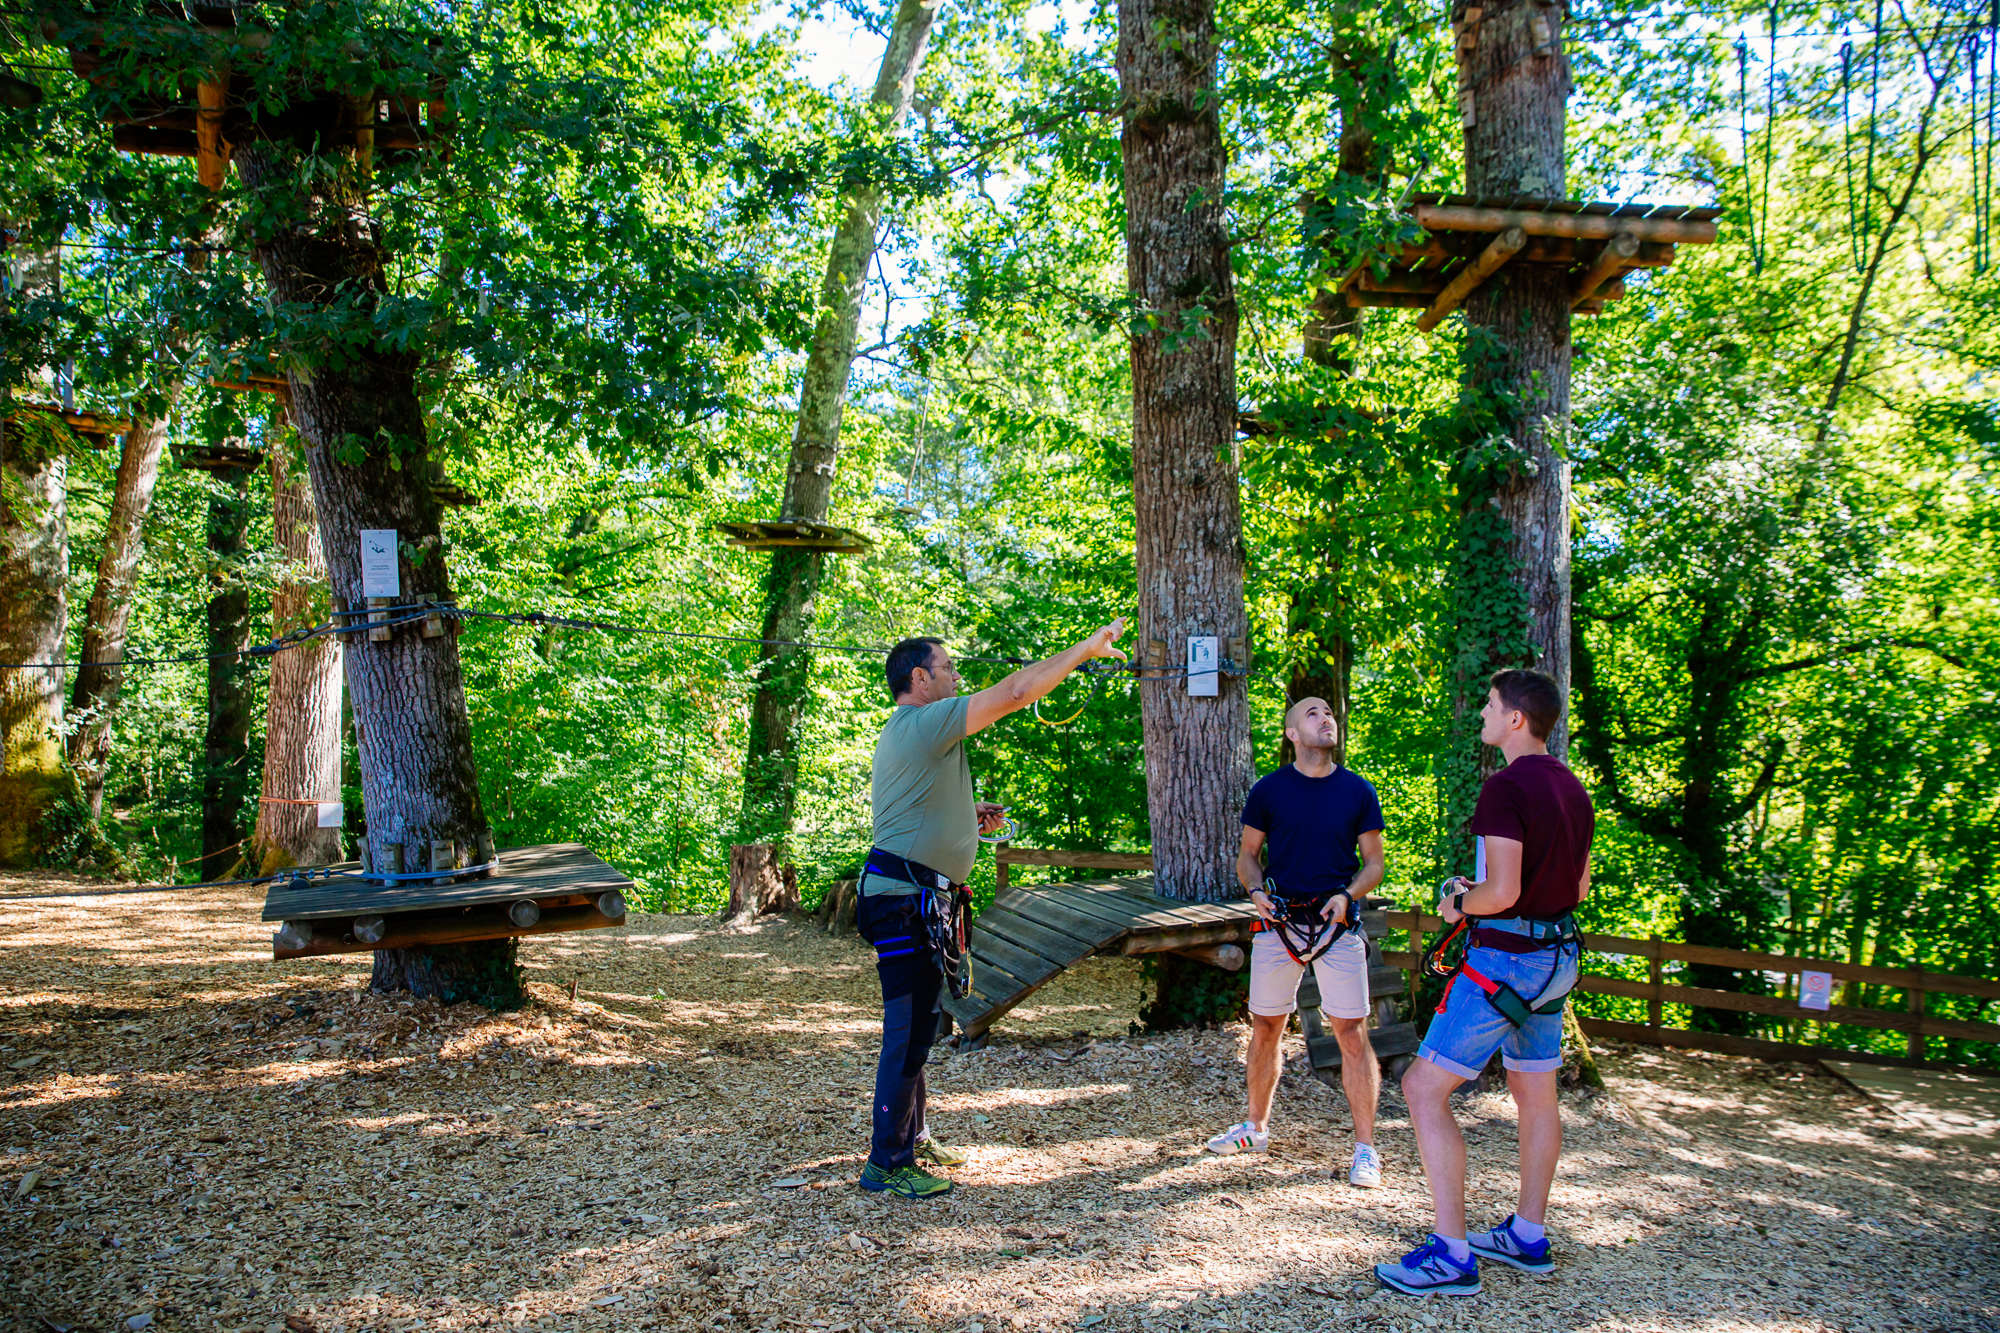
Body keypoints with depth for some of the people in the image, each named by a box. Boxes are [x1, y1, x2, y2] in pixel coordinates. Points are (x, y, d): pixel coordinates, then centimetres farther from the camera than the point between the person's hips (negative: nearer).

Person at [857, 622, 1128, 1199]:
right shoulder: (922, 723, -14)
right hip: (904, 897, -11)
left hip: (918, 901, 11)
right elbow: (1017, 692, -19)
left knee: (918, 1025, 18)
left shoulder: (908, 731, 21)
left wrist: (972, 817, 16)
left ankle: (912, 1138, 29)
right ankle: (887, 1163, -1)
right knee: (909, 1030, -7)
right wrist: (1088, 648, -11)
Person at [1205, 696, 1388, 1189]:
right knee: (1265, 1029, 10)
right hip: (1278, 923, 1)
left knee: (1352, 1033, -4)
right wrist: (1256, 890, -9)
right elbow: (1247, 855, 11)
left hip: (1336, 923, -1)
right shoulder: (1268, 790, 4)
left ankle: (1365, 1149, 6)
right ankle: (1256, 1128, 28)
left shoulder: (1358, 791, 4)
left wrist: (1347, 896, -11)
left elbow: (1373, 863, 7)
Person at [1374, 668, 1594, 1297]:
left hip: (1505, 958, -10)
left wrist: (1459, 903, -5)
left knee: (1425, 1089, -6)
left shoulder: (1506, 786, -19)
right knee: (1535, 1094, 19)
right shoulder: (1572, 786, 10)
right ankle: (1527, 1237, 30)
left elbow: (1502, 891, -25)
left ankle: (1451, 1255, -6)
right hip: (1558, 956, 10)